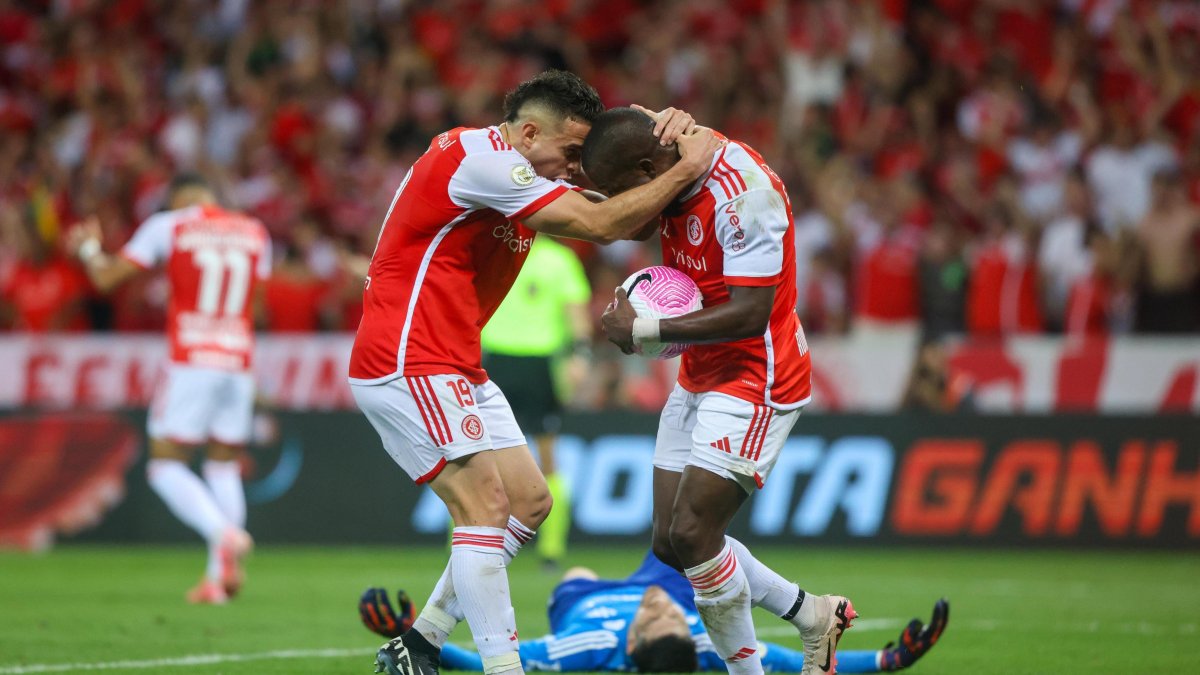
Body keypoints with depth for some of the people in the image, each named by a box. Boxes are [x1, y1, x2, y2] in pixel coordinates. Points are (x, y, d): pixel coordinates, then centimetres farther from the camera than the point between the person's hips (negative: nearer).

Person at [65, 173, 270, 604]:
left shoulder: (167, 226, 0)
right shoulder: (255, 233, 11)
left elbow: (106, 278, 2)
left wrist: (88, 249, 23)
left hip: (190, 362, -4)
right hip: (239, 361, 4)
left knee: (166, 466, 0)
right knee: (225, 467, 13)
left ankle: (223, 534, -25)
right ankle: (218, 577, 2)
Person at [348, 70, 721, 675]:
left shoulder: (511, 175, 15)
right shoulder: (479, 157, -16)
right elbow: (598, 225, -20)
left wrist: (659, 125, -4)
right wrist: (685, 171, -12)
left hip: (454, 371, 11)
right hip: (407, 365, -11)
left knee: (530, 500, 9)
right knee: (485, 506, -17)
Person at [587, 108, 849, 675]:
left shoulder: (743, 195, -27)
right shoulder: (680, 179, -2)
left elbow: (749, 315, -29)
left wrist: (643, 330, -24)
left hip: (754, 381, -9)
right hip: (699, 377, 9)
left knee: (691, 532, -16)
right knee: (670, 543, 7)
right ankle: (811, 614, 23)